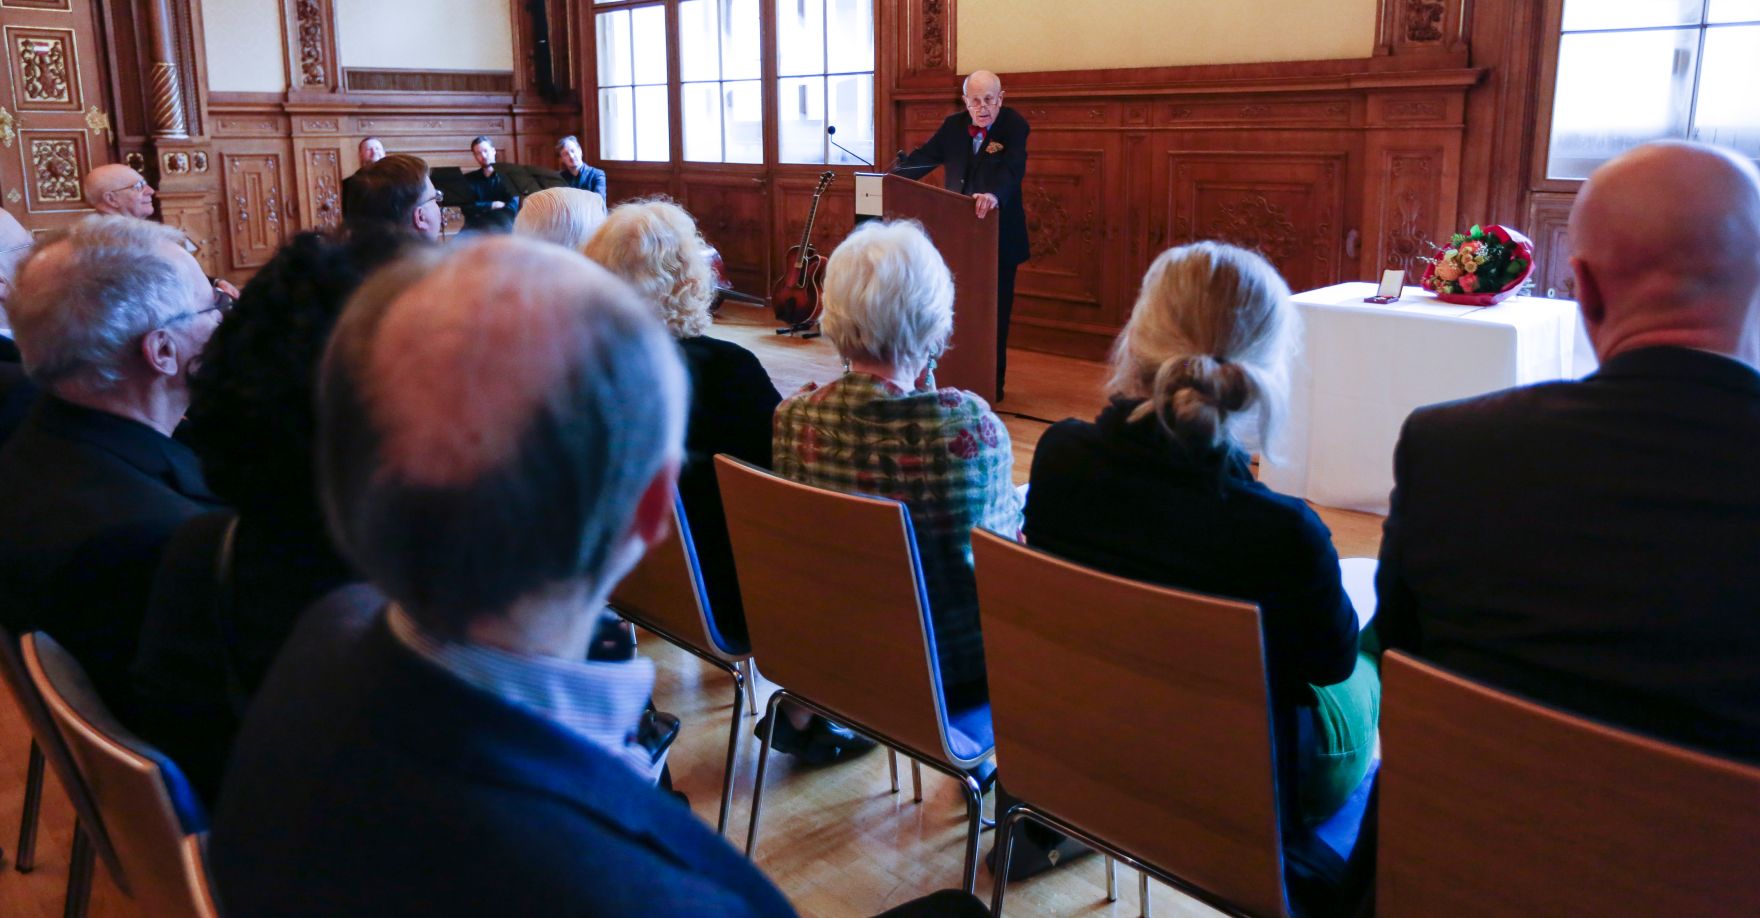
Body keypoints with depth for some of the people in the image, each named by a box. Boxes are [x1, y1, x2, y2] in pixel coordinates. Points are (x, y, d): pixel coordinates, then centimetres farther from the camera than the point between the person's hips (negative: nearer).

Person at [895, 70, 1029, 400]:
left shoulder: (1015, 126, -12)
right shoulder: (953, 125, 4)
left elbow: (1013, 168, -28)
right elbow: (924, 157, 11)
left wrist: (995, 195, -48)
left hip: (998, 234, -5)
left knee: (994, 311, 3)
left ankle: (992, 383, 14)